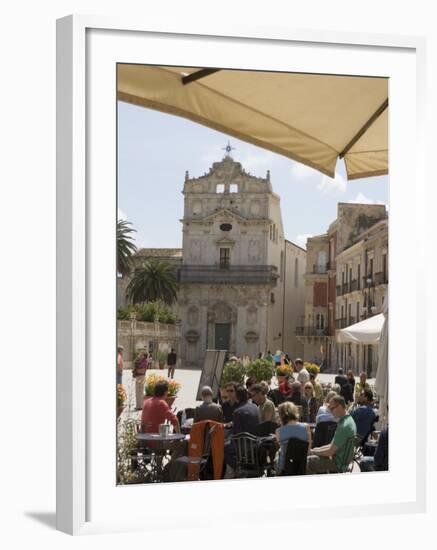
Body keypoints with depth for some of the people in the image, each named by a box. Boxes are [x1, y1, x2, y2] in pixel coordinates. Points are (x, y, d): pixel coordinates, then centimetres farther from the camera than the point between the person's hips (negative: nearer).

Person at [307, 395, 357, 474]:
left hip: (338, 463, -10)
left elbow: (330, 452, -22)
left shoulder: (344, 426, -25)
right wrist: (319, 449, 9)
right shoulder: (349, 420, 7)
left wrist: (314, 451, -8)